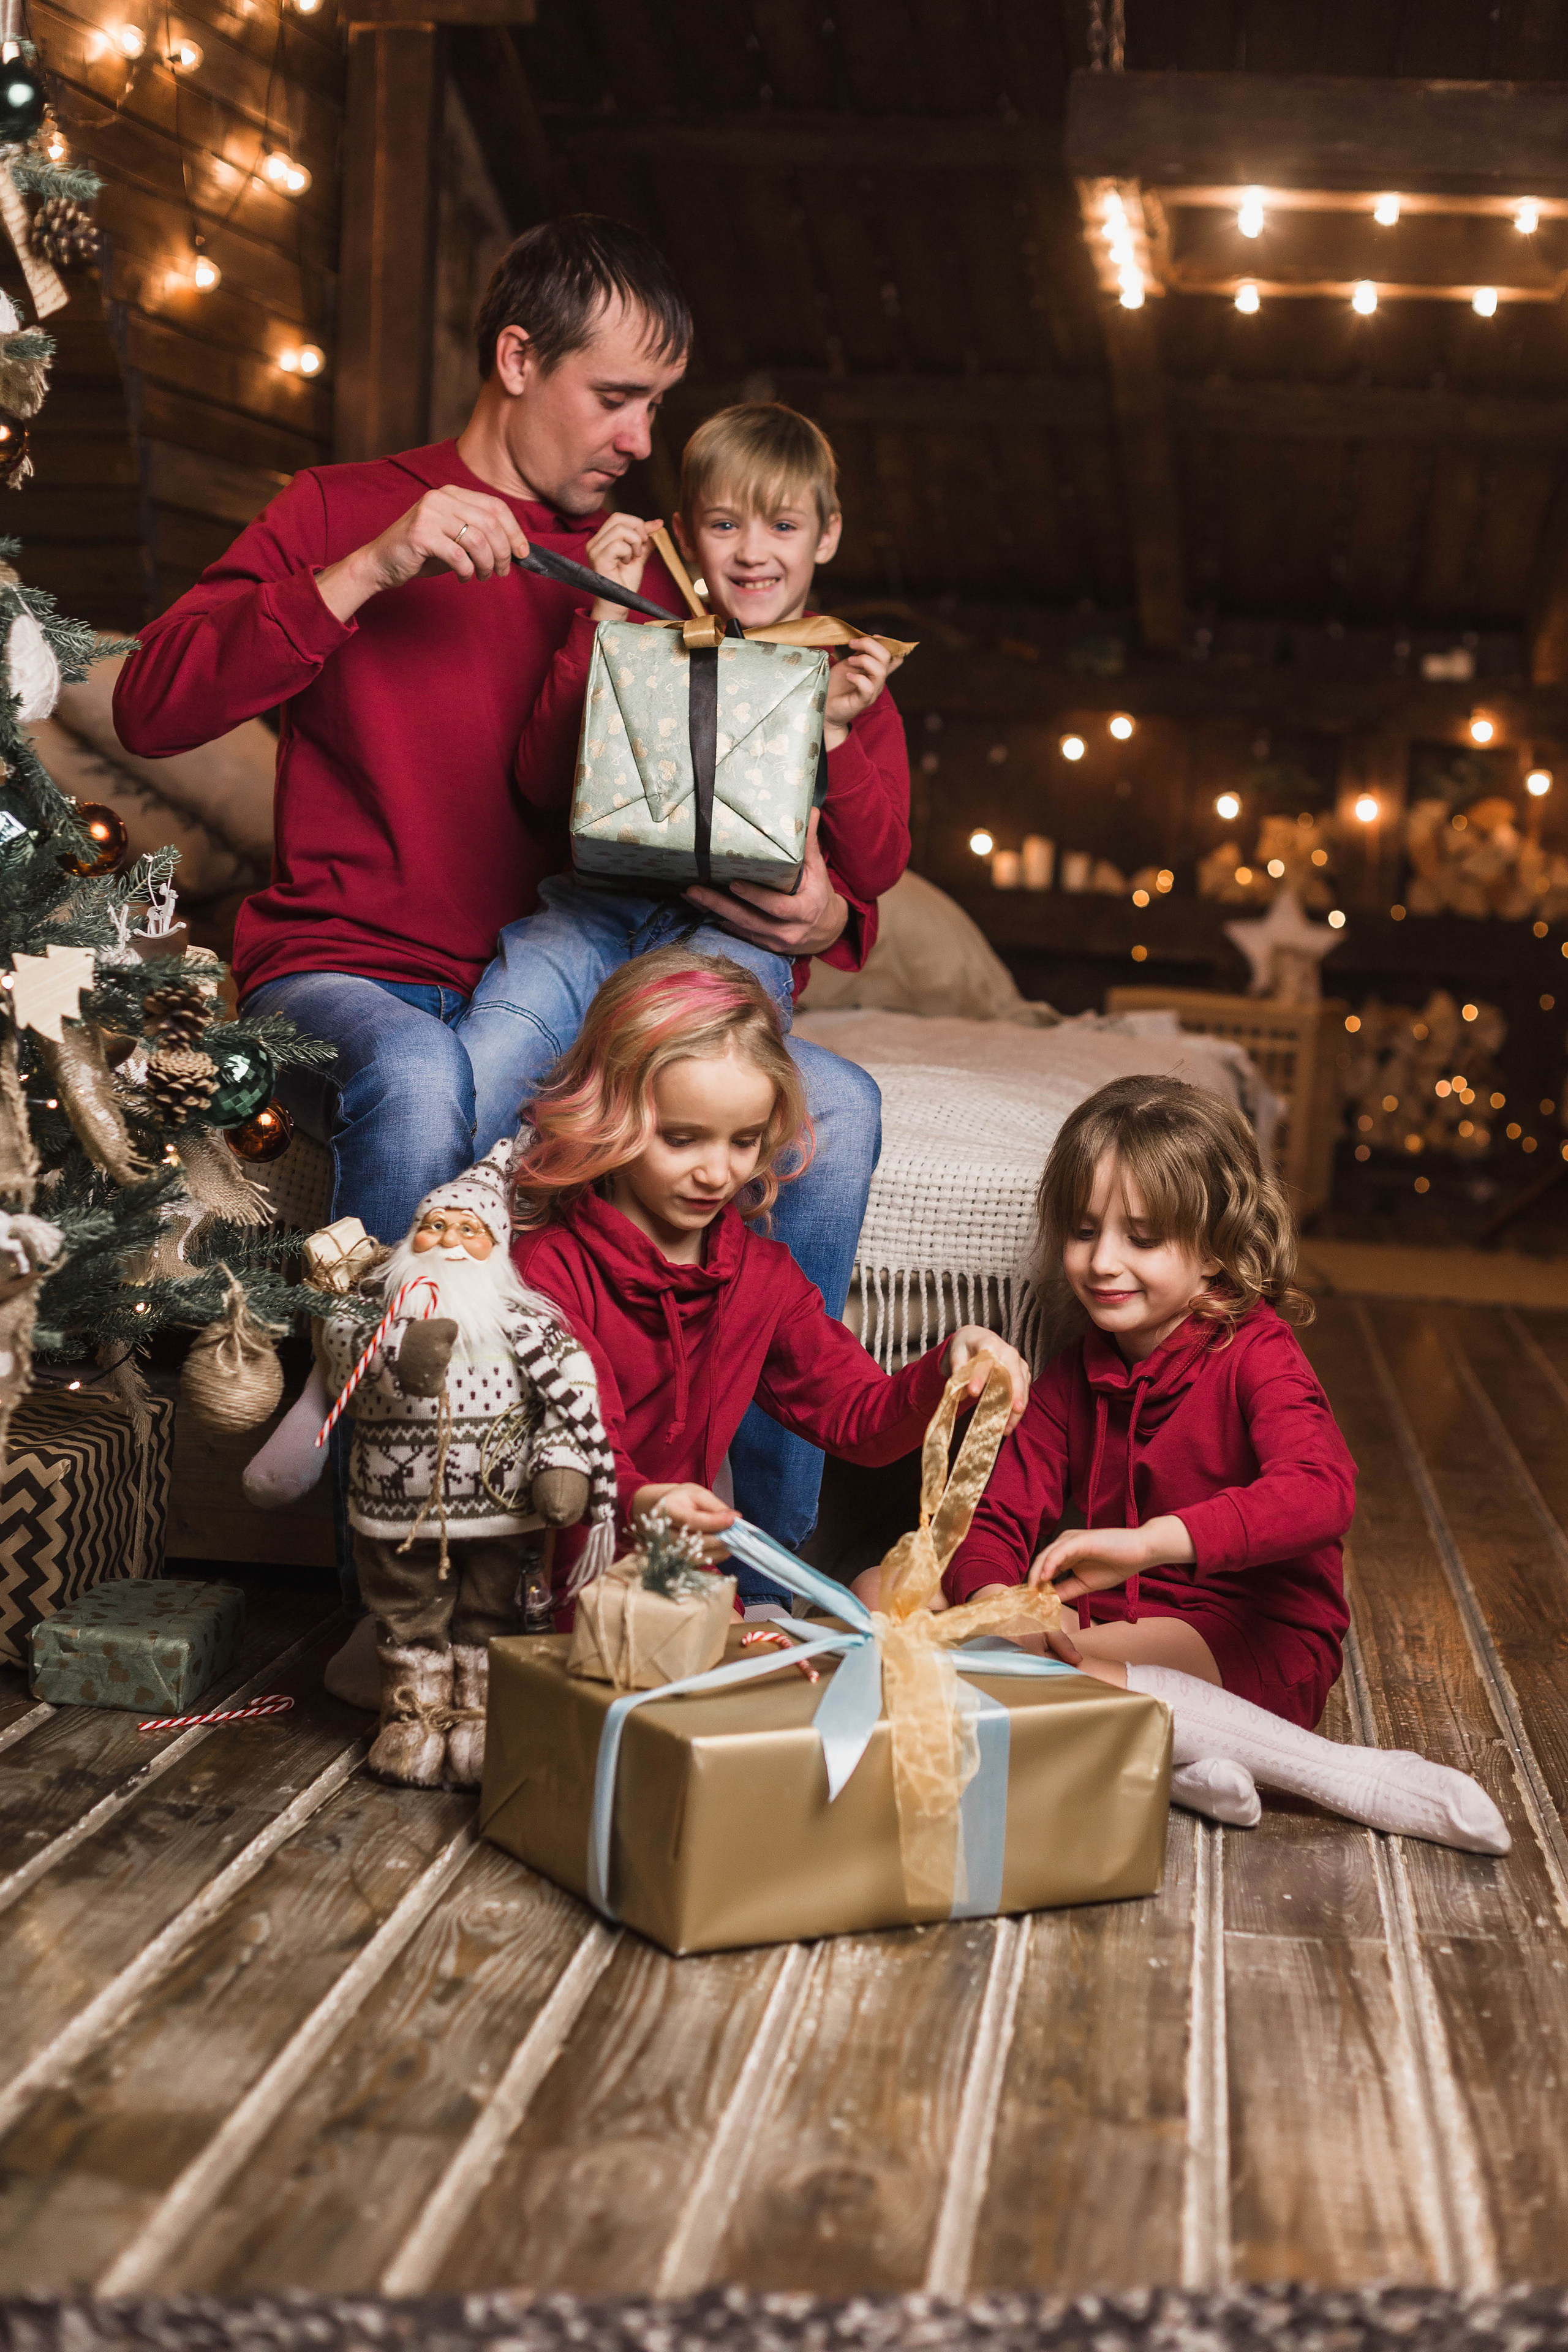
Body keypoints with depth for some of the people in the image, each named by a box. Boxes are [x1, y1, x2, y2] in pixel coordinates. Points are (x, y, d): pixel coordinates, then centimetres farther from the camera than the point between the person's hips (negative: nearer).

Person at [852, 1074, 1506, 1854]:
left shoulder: (1255, 1355, -10)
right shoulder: (1073, 1378, 10)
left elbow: (1321, 1491, -30)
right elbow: (996, 1520, 3)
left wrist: (1148, 1541, -43)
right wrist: (1002, 1600, -23)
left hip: (1253, 1642, -8)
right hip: (1120, 1625, 8)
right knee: (881, 1592, -8)